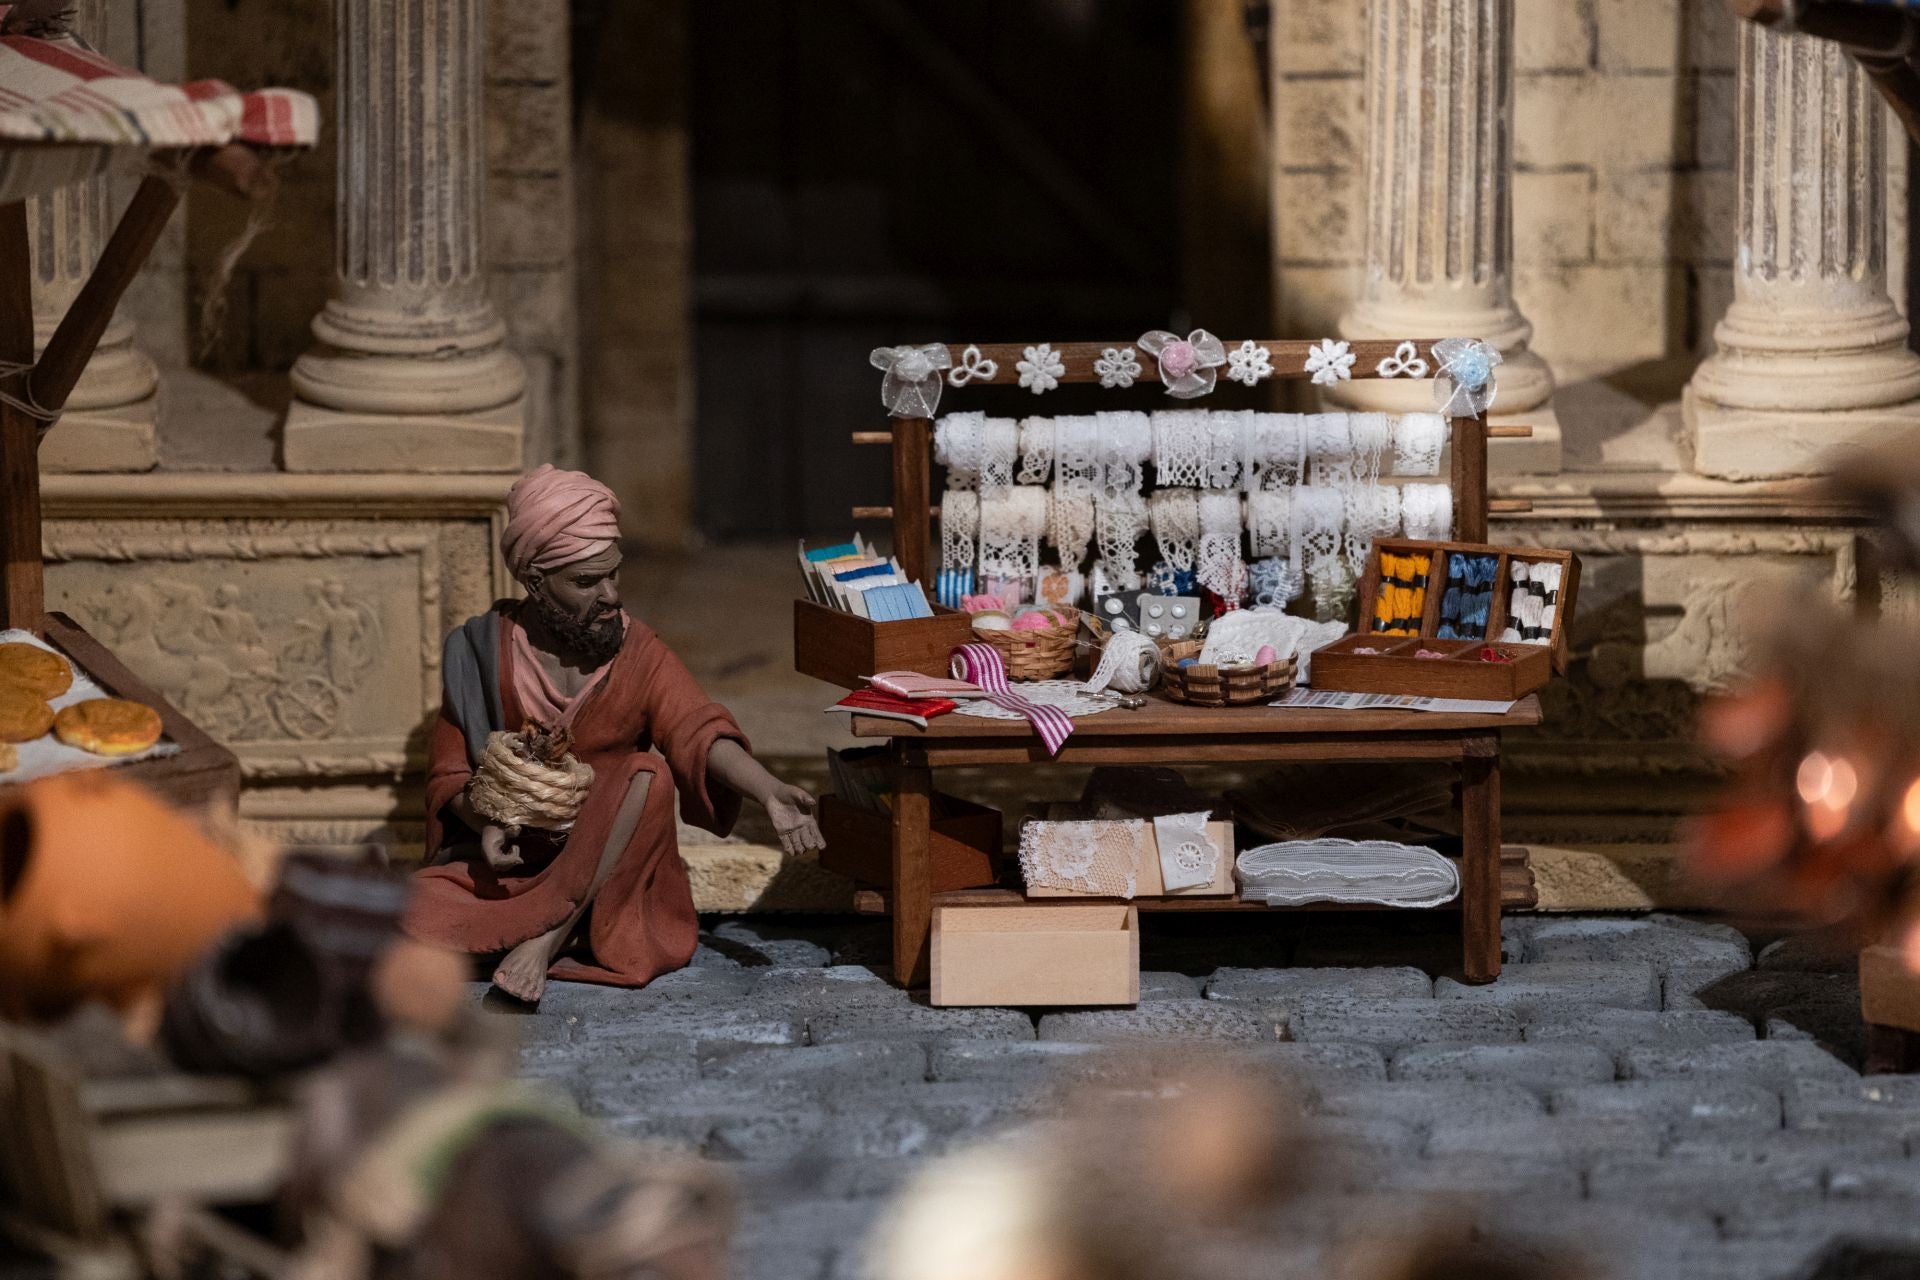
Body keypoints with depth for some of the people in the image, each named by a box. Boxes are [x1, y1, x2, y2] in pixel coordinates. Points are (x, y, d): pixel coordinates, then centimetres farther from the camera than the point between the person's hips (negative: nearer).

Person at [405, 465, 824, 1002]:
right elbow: (449, 775, 3)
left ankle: (547, 935, -28)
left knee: (649, 774, -30)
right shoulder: (483, 651, -3)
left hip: (609, 866, 1)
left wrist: (770, 792, -42)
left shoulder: (639, 655, -5)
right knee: (416, 925, -29)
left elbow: (699, 731, -22)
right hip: (508, 859, 0)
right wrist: (486, 823, -20)